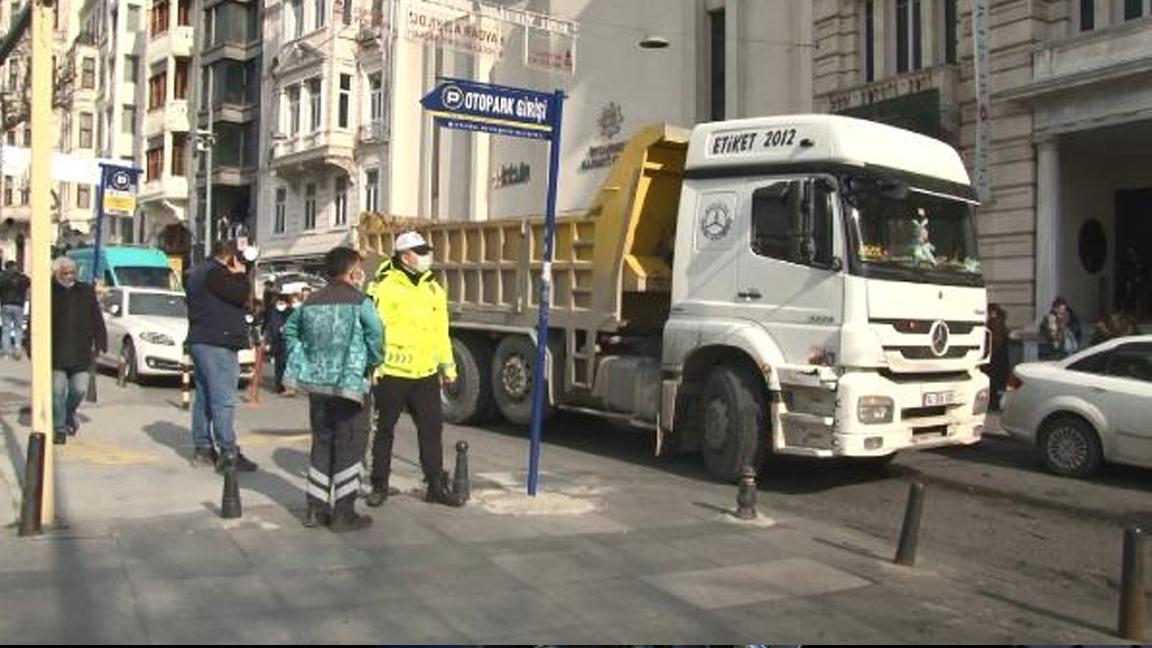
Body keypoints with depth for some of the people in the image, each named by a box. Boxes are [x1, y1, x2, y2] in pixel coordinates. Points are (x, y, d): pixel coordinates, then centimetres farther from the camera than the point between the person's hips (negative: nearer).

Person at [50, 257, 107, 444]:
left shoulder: (86, 291, 7)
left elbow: (96, 320, 10)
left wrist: (100, 344, 4)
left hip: (81, 354, 2)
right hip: (56, 354, -2)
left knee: (79, 390, 2)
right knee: (58, 391, 0)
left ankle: (69, 415, 32)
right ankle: (59, 428, 11)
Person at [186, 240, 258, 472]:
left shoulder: (198, 272, 18)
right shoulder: (216, 273, -15)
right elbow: (241, 296, -21)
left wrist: (234, 276, 12)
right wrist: (240, 274, -4)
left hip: (199, 340, 11)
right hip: (218, 343, -11)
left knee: (203, 397, 13)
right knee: (223, 400, -11)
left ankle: (203, 448, 18)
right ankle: (228, 453, -12)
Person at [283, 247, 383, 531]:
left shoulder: (312, 302, 10)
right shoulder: (359, 301, -10)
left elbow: (289, 329, 17)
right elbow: (376, 333, -21)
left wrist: (305, 365, 14)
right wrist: (372, 363, -4)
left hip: (317, 384, 6)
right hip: (349, 385, -6)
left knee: (321, 444, 17)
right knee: (349, 447, 3)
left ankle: (315, 508, 21)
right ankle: (343, 513, 6)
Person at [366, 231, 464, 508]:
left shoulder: (434, 289, 12)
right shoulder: (385, 287, -9)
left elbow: (441, 330, 16)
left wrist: (447, 364, 15)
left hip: (426, 373, 5)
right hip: (392, 373, -5)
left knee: (432, 428, 7)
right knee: (385, 429, 8)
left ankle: (437, 486, 16)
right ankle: (379, 485, 21)